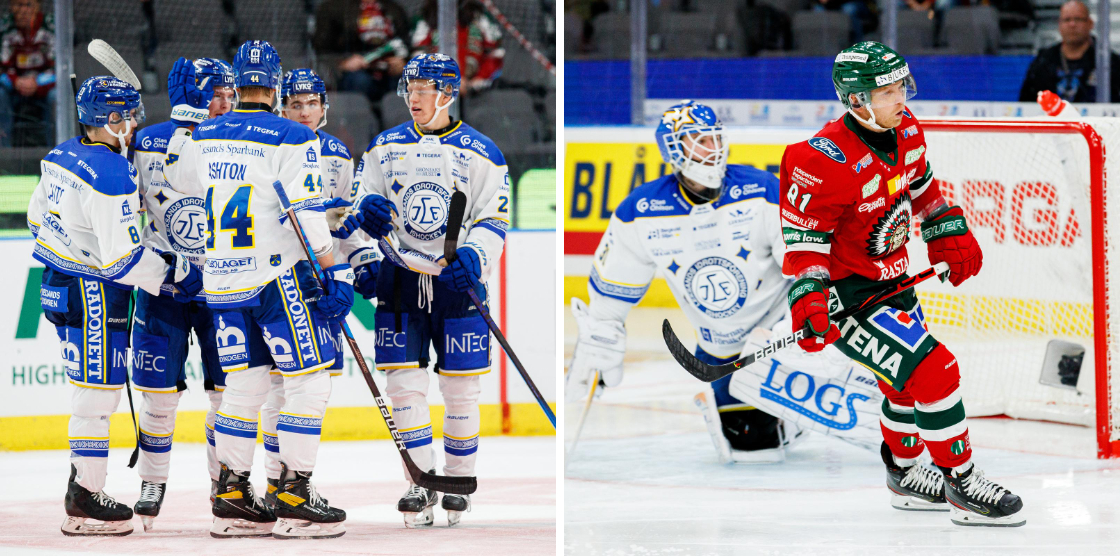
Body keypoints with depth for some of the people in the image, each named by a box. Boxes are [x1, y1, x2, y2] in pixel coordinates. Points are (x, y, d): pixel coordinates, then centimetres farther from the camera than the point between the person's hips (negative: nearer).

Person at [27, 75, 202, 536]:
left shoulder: (63, 155, 7)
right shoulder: (112, 174, -22)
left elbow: (38, 215, 19)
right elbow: (121, 257, -24)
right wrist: (176, 272, -14)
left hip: (60, 285, 10)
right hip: (92, 293, -10)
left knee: (94, 389, 18)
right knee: (99, 389, -4)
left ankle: (82, 483, 23)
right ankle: (85, 501, -1)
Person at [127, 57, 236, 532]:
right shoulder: (146, 145, -3)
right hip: (162, 284, -1)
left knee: (229, 387, 1)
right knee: (159, 389, 1)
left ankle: (226, 480, 16)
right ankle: (152, 486, 15)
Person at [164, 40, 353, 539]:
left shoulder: (204, 135, 6)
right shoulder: (292, 140, -11)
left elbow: (176, 176, 27)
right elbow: (307, 214, -16)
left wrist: (188, 111, 29)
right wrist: (335, 274, -13)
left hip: (221, 282, 6)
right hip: (276, 276, -6)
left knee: (245, 382, 14)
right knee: (308, 381, 0)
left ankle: (232, 498, 13)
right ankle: (294, 500, -4)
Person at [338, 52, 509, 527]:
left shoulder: (479, 152, 1)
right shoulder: (385, 148, 9)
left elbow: (494, 220, -1)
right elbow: (358, 204, 13)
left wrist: (473, 257, -20)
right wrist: (367, 211, -12)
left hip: (458, 280, -2)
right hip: (400, 276, 2)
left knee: (460, 389, 0)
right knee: (404, 384, -4)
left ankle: (458, 484, 15)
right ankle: (420, 485, 4)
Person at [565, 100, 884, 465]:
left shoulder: (761, 193, -20)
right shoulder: (640, 213, -12)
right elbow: (610, 295, 1)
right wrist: (593, 351, 3)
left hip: (780, 320, -4)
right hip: (719, 346, 4)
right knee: (748, 443, -2)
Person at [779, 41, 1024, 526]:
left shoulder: (905, 132, -3)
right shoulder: (826, 162, -29)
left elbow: (922, 188, 17)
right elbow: (803, 239, -24)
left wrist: (950, 236, 13)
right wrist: (808, 303, -33)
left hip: (890, 278, 9)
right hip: (846, 293, -9)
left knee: (909, 382, 23)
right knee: (932, 371, -16)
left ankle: (905, 476, 45)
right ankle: (962, 485, -5)